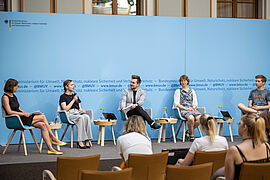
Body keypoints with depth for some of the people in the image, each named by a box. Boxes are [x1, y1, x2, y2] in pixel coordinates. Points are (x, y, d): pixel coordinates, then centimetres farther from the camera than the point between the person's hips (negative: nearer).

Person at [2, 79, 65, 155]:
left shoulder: (13, 96, 19)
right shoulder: (5, 97, -8)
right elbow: (9, 112, -16)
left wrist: (26, 113, 4)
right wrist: (24, 114, -14)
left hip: (21, 117, 8)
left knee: (43, 125, -13)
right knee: (42, 117, -16)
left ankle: (50, 149, -18)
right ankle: (54, 139, -4)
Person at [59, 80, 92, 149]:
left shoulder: (75, 95, 26)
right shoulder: (63, 96, 7)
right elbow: (65, 109, -6)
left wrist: (81, 110, 0)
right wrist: (73, 100, -5)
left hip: (77, 113, 5)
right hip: (69, 114, -5)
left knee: (86, 117, -31)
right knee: (81, 118, -37)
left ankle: (87, 140, -35)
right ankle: (80, 141, -36)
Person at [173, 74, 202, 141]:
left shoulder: (192, 91, 22)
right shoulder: (178, 91, 11)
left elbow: (196, 103, 20)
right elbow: (176, 104, 1)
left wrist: (193, 107, -4)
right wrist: (185, 108, -11)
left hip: (192, 109, 4)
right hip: (183, 110, -4)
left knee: (199, 118, -30)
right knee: (191, 118, -36)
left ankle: (189, 131, -7)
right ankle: (191, 136, -19)